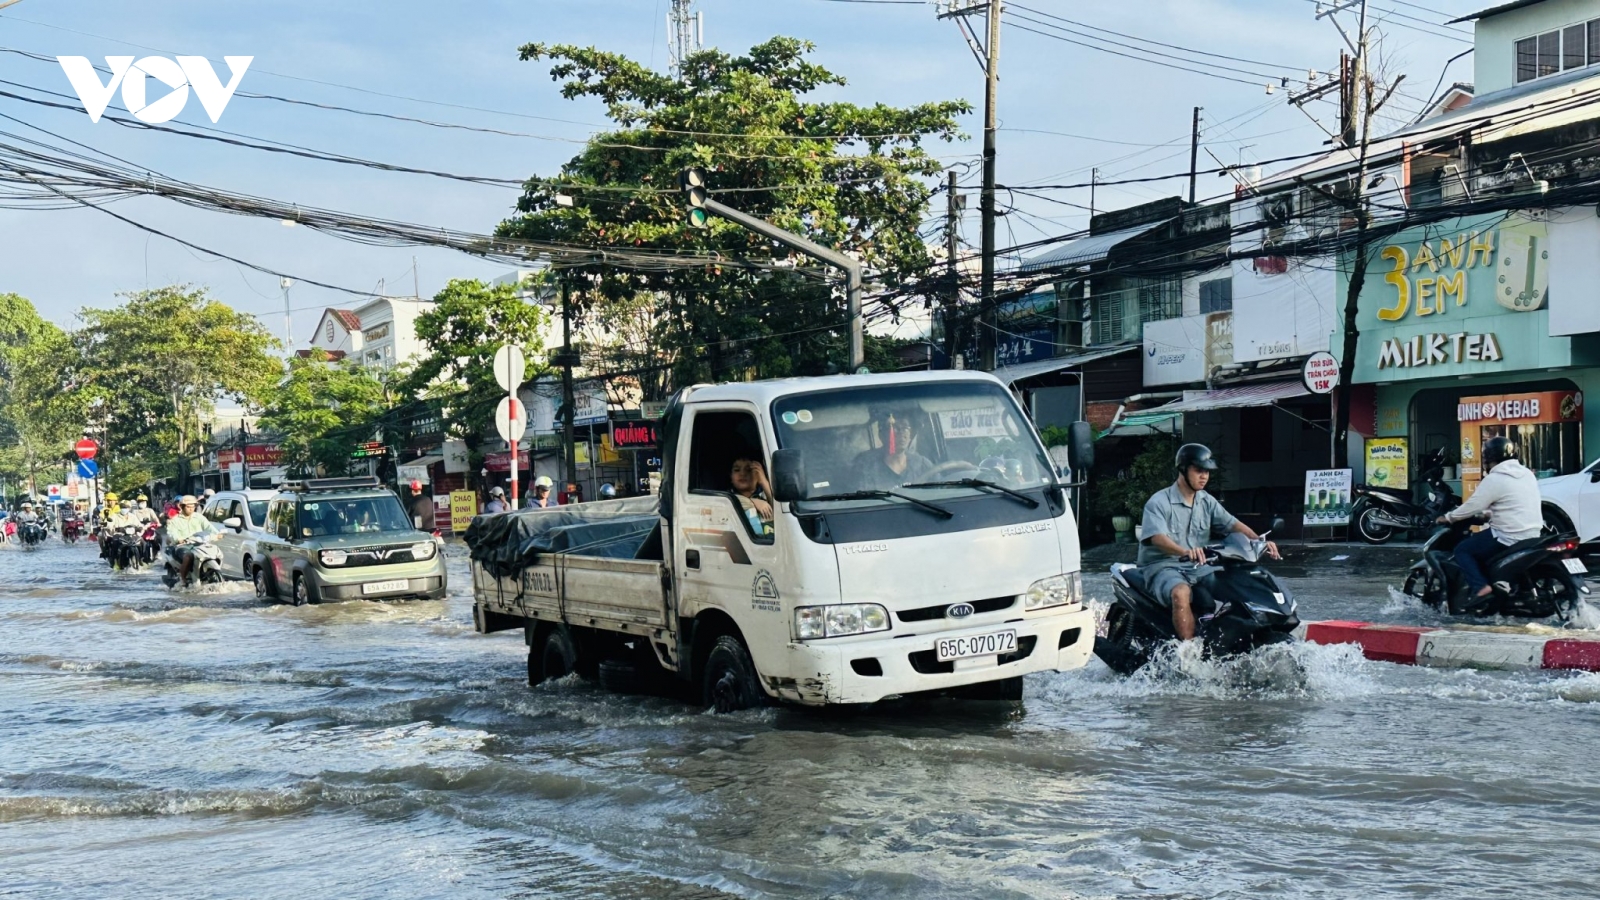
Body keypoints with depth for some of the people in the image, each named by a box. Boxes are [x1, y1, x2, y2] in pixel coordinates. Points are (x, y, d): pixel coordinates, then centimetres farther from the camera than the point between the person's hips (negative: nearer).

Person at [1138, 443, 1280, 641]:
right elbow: (1158, 538, -26)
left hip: (1197, 568, 7)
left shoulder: (1207, 502, 12)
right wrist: (1185, 551, -46)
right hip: (1163, 566, -7)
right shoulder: (1159, 502, -11)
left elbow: (1232, 524, 5)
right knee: (1182, 593, -38)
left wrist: (1260, 541, -14)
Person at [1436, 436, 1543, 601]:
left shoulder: (1495, 479, -13)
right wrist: (1486, 513, 30)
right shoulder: (1526, 474, 13)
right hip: (1532, 536, 9)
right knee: (1479, 544, 29)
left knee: (1462, 550, 1)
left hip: (1509, 538, -9)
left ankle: (1480, 587, -15)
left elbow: (1472, 505, -11)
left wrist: (1448, 517, 3)